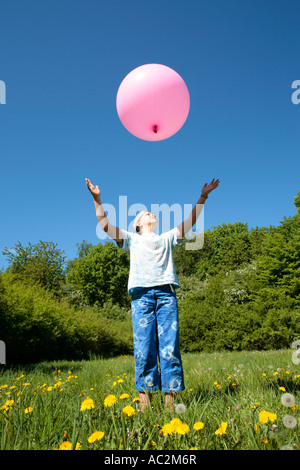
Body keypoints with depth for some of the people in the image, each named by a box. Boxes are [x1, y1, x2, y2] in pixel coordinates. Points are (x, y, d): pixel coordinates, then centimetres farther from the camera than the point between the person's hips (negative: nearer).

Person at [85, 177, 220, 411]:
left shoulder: (166, 238, 29)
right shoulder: (132, 239, 24)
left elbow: (188, 223, 23)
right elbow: (105, 225, 15)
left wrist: (203, 197, 17)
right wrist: (97, 199, 8)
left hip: (166, 293, 1)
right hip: (142, 294, -1)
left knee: (170, 346, -6)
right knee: (144, 347, -7)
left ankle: (171, 397, -3)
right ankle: (145, 397, -3)